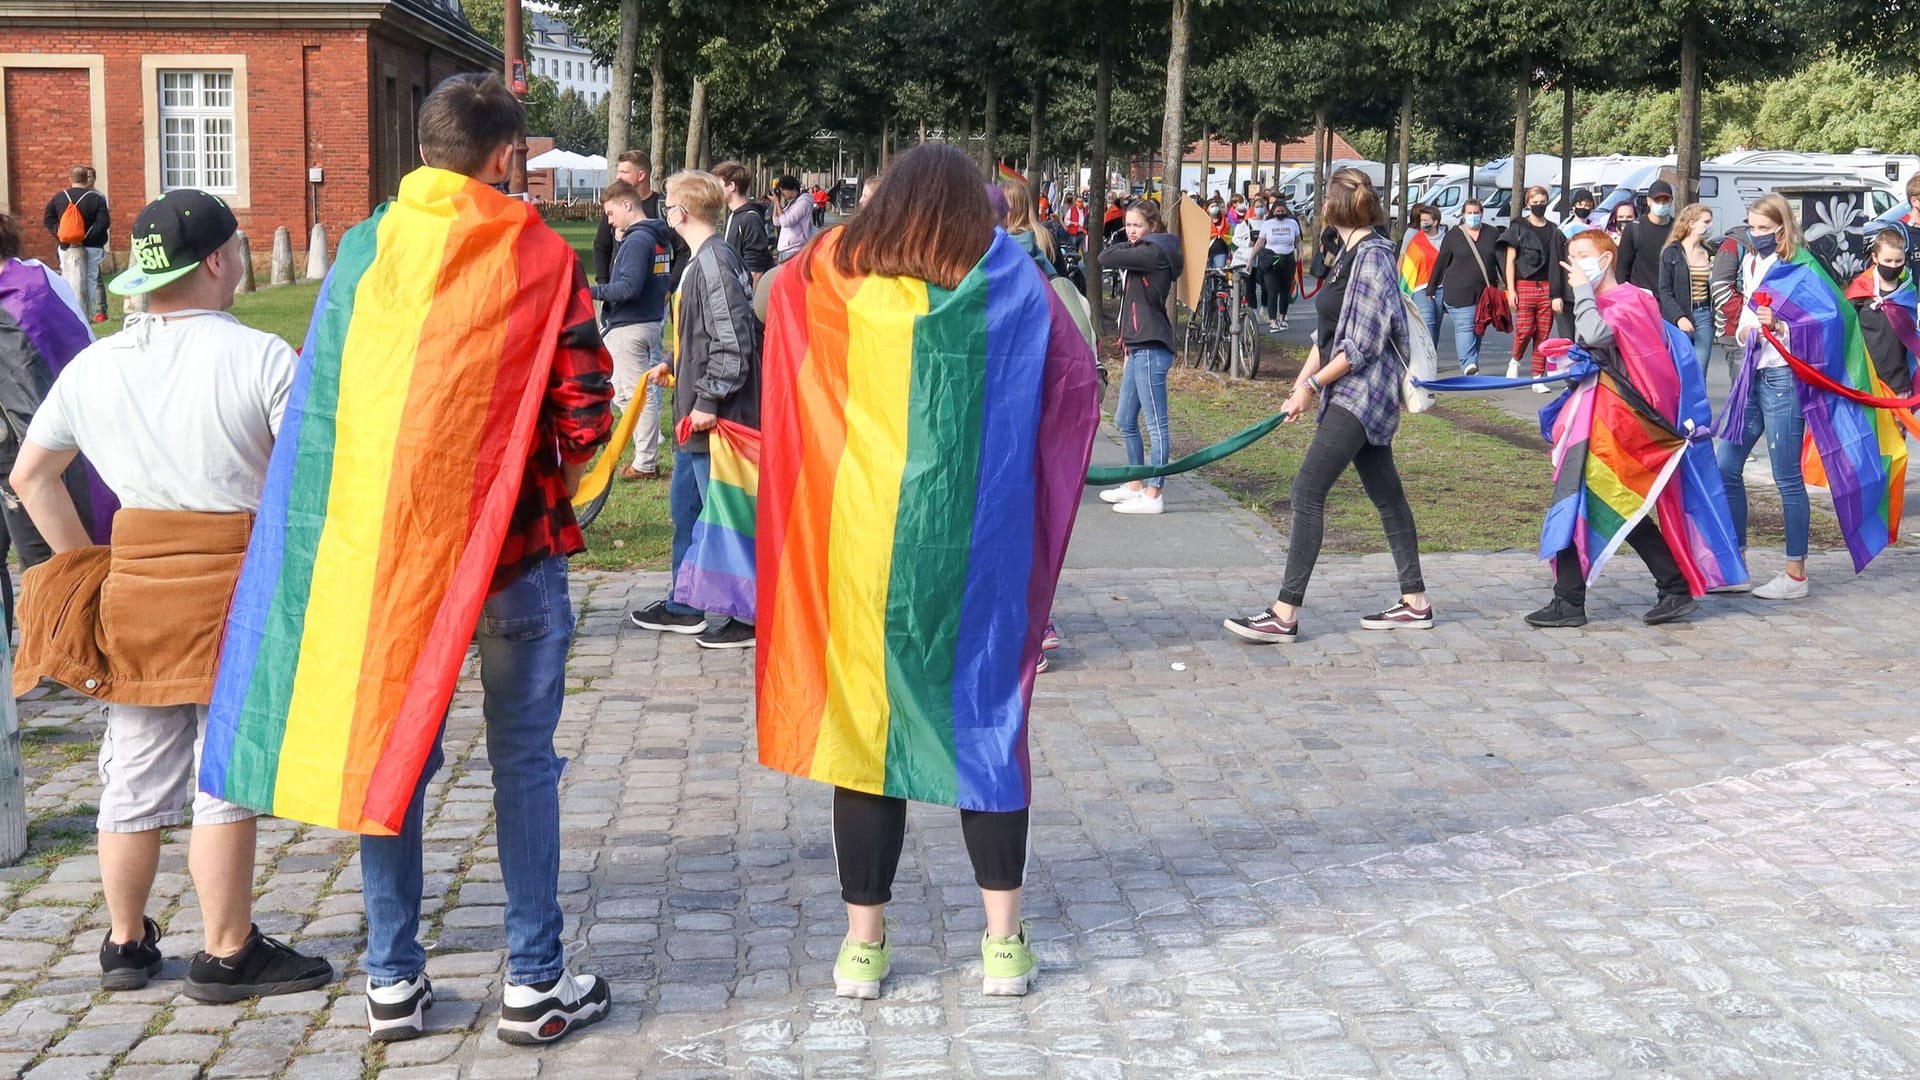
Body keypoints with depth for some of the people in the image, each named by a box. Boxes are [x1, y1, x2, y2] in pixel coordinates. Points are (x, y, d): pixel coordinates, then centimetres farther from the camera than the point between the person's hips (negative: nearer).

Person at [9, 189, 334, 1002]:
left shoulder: (93, 365, 5)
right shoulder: (259, 357, -12)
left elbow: (31, 475, 14)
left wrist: (81, 562, 15)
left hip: (132, 588, 5)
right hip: (240, 590, -5)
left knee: (135, 775, 16)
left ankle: (125, 944, 28)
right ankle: (227, 955, 12)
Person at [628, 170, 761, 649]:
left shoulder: (715, 263, -20)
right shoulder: (702, 259, 12)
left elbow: (733, 340, -24)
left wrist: (709, 400, -23)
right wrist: (674, 367, 26)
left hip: (717, 417, -11)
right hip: (698, 414, 11)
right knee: (685, 505, 18)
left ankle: (747, 618, 7)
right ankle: (684, 607, 30)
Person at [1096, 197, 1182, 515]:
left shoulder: (1154, 254, -11)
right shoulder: (1141, 254, 20)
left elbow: (1106, 258, -19)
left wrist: (1128, 245, -1)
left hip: (1151, 349, -11)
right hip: (1138, 348, 11)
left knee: (1155, 423, -6)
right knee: (1125, 421, 16)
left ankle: (1153, 495, -3)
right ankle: (1136, 485, 26)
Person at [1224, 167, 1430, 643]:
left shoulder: (1373, 257, -16)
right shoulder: (1350, 255, 12)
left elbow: (1361, 345, -19)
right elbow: (1329, 334, 16)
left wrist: (1312, 384, -13)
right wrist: (1300, 385, 10)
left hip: (1361, 393, -10)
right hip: (1356, 394, 10)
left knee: (1307, 491, -13)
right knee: (1385, 492, 13)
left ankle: (1285, 614, -14)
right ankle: (1415, 602, 22)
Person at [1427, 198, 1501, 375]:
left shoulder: (1490, 234, 10)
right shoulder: (1453, 236, 3)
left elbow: (1500, 260, 14)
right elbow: (1441, 263, 5)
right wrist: (1431, 289, 5)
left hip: (1485, 292, 4)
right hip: (1459, 292, -3)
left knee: (1479, 328, 7)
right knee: (1464, 327, -13)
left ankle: (1472, 365, 17)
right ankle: (1469, 364, -23)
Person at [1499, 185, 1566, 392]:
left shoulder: (1554, 232, 14)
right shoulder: (1518, 228, 7)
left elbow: (1558, 264, 13)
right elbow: (1510, 260, 3)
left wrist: (1557, 294, 5)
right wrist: (1511, 290, -6)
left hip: (1547, 289, 2)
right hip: (1524, 286, -2)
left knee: (1543, 334, -1)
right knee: (1525, 329, -15)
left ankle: (1538, 379, 4)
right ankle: (1515, 361, 13)